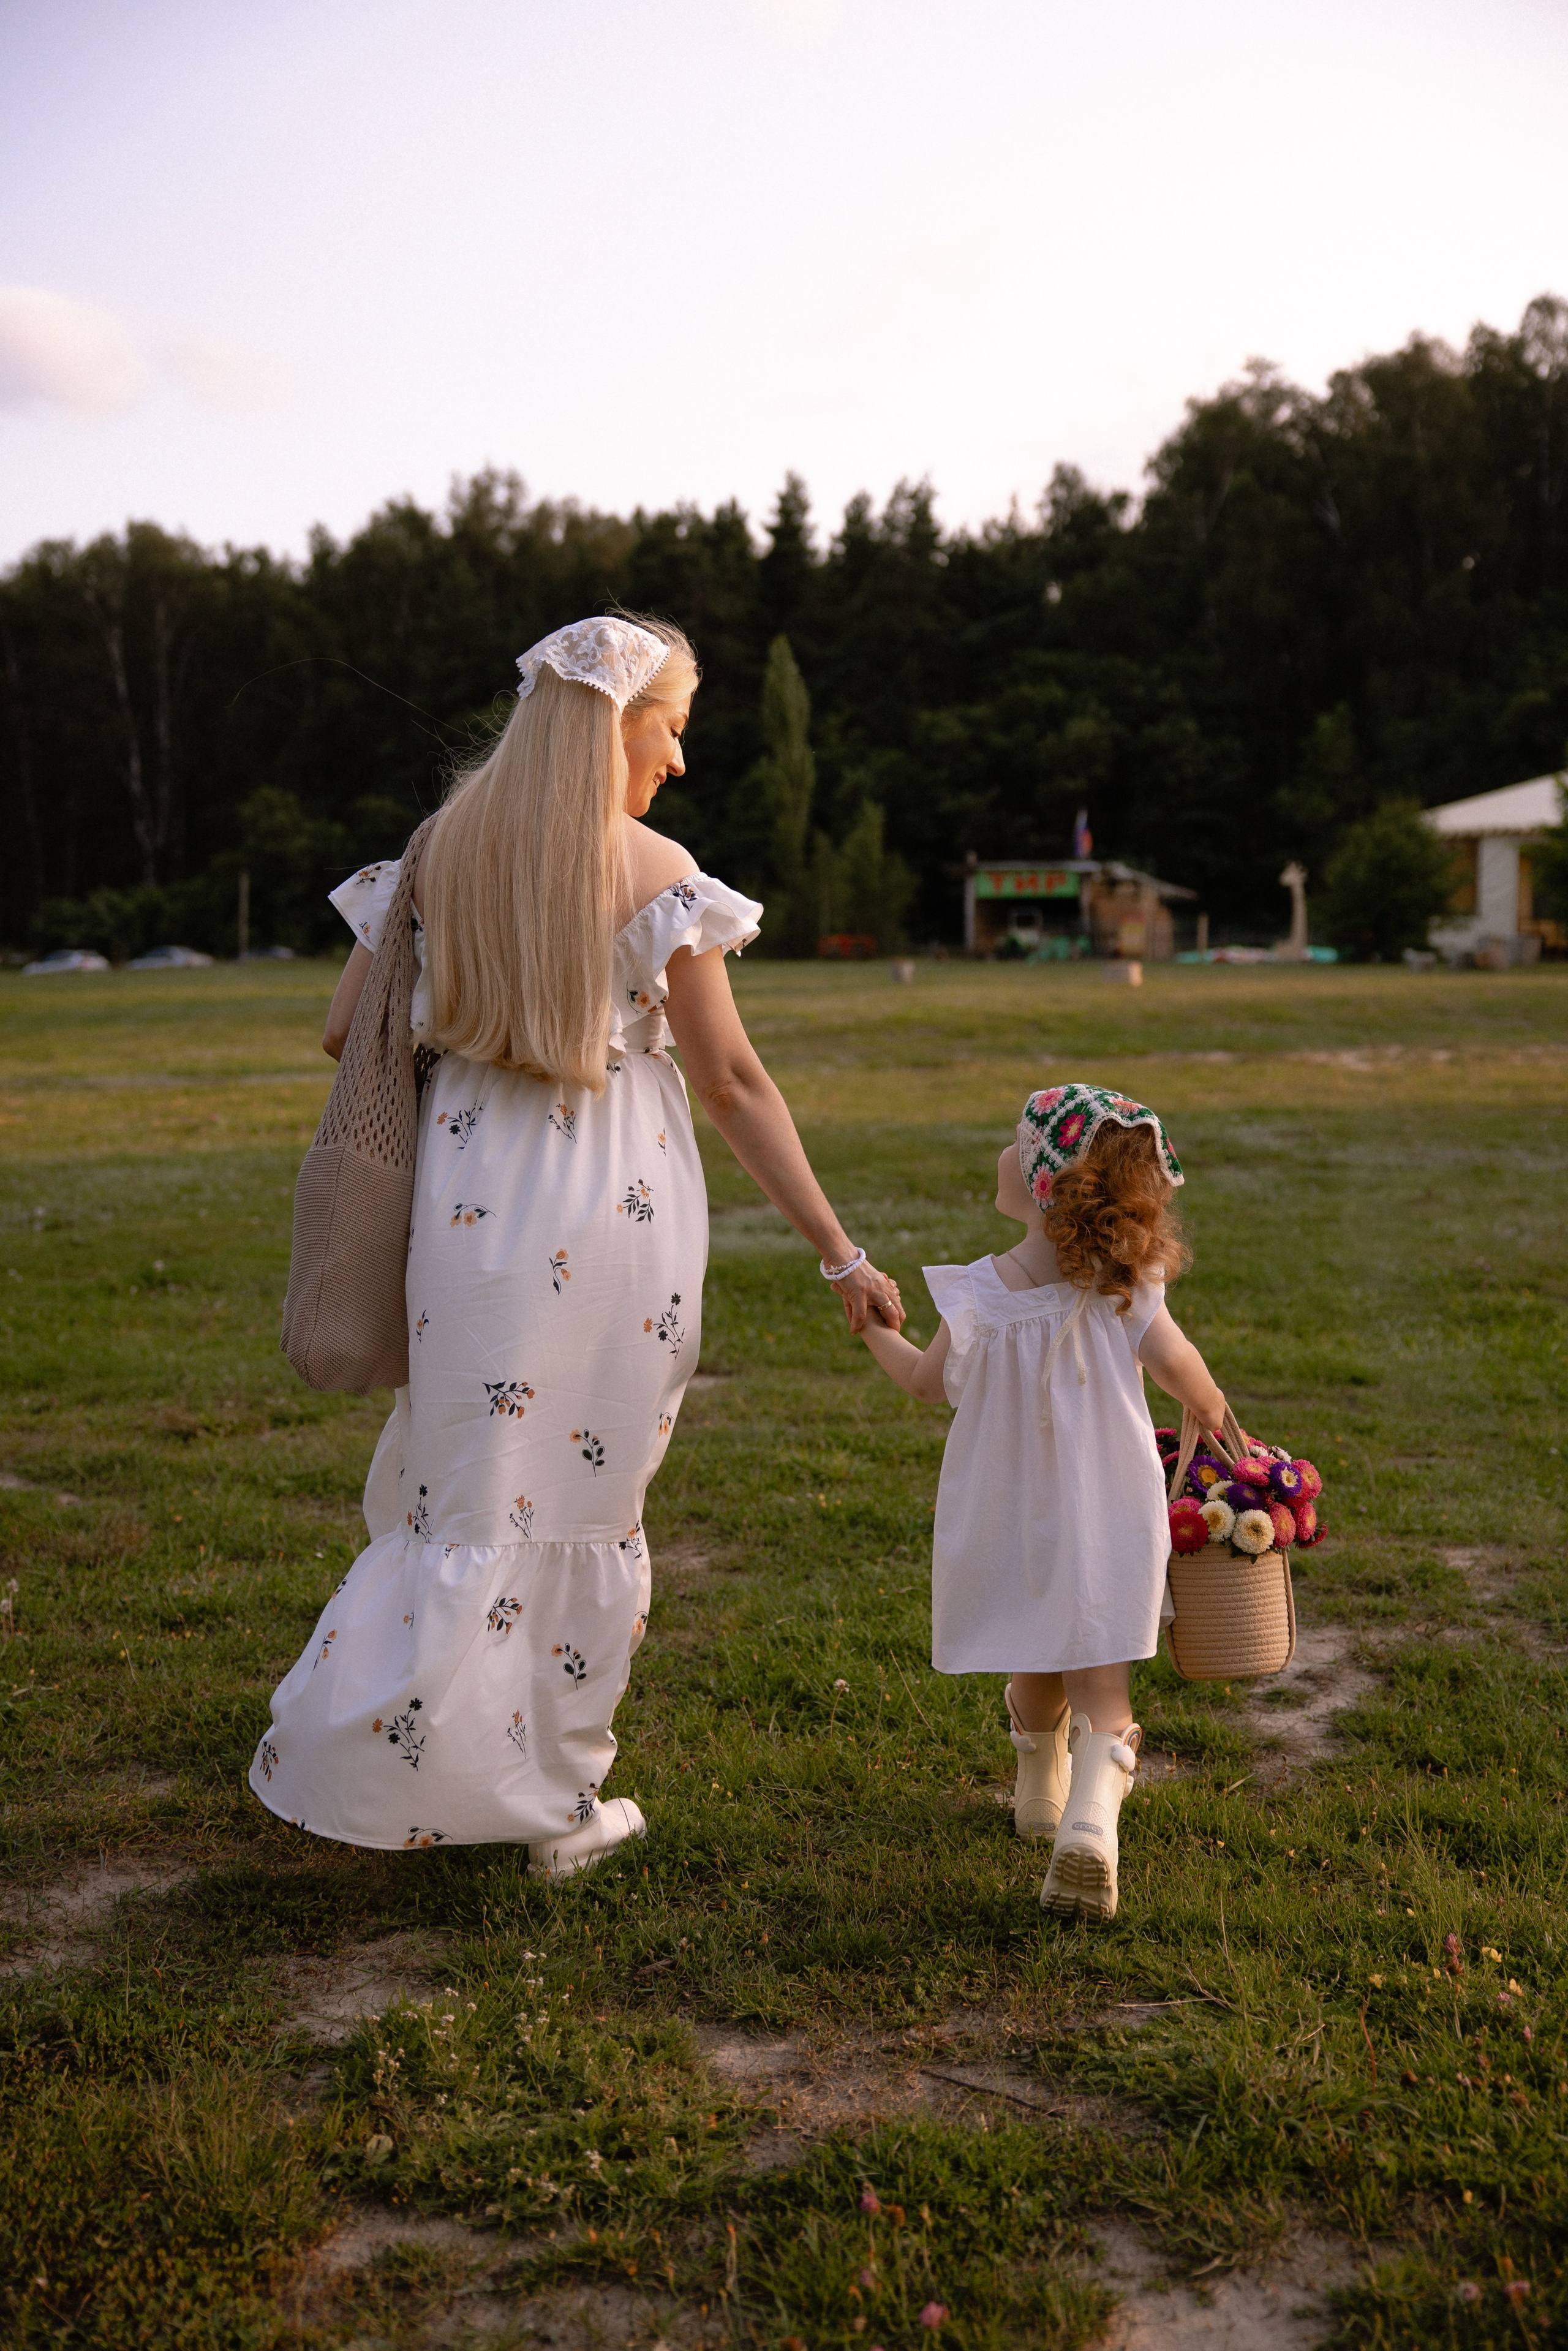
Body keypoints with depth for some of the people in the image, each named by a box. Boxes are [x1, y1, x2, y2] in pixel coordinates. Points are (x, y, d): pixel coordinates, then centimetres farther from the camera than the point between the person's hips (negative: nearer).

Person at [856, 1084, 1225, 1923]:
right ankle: (1091, 1820, -17)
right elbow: (1176, 1366, -15)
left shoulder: (981, 1294, -12)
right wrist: (1210, 1410, 8)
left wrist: (874, 1328, 20)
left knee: (1034, 1669, 21)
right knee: (1101, 1681, 4)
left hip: (1013, 1519, 1)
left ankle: (1040, 1798, 42)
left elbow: (929, 1381, 1)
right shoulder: (1124, 1280, -12)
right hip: (1110, 1519, -1)